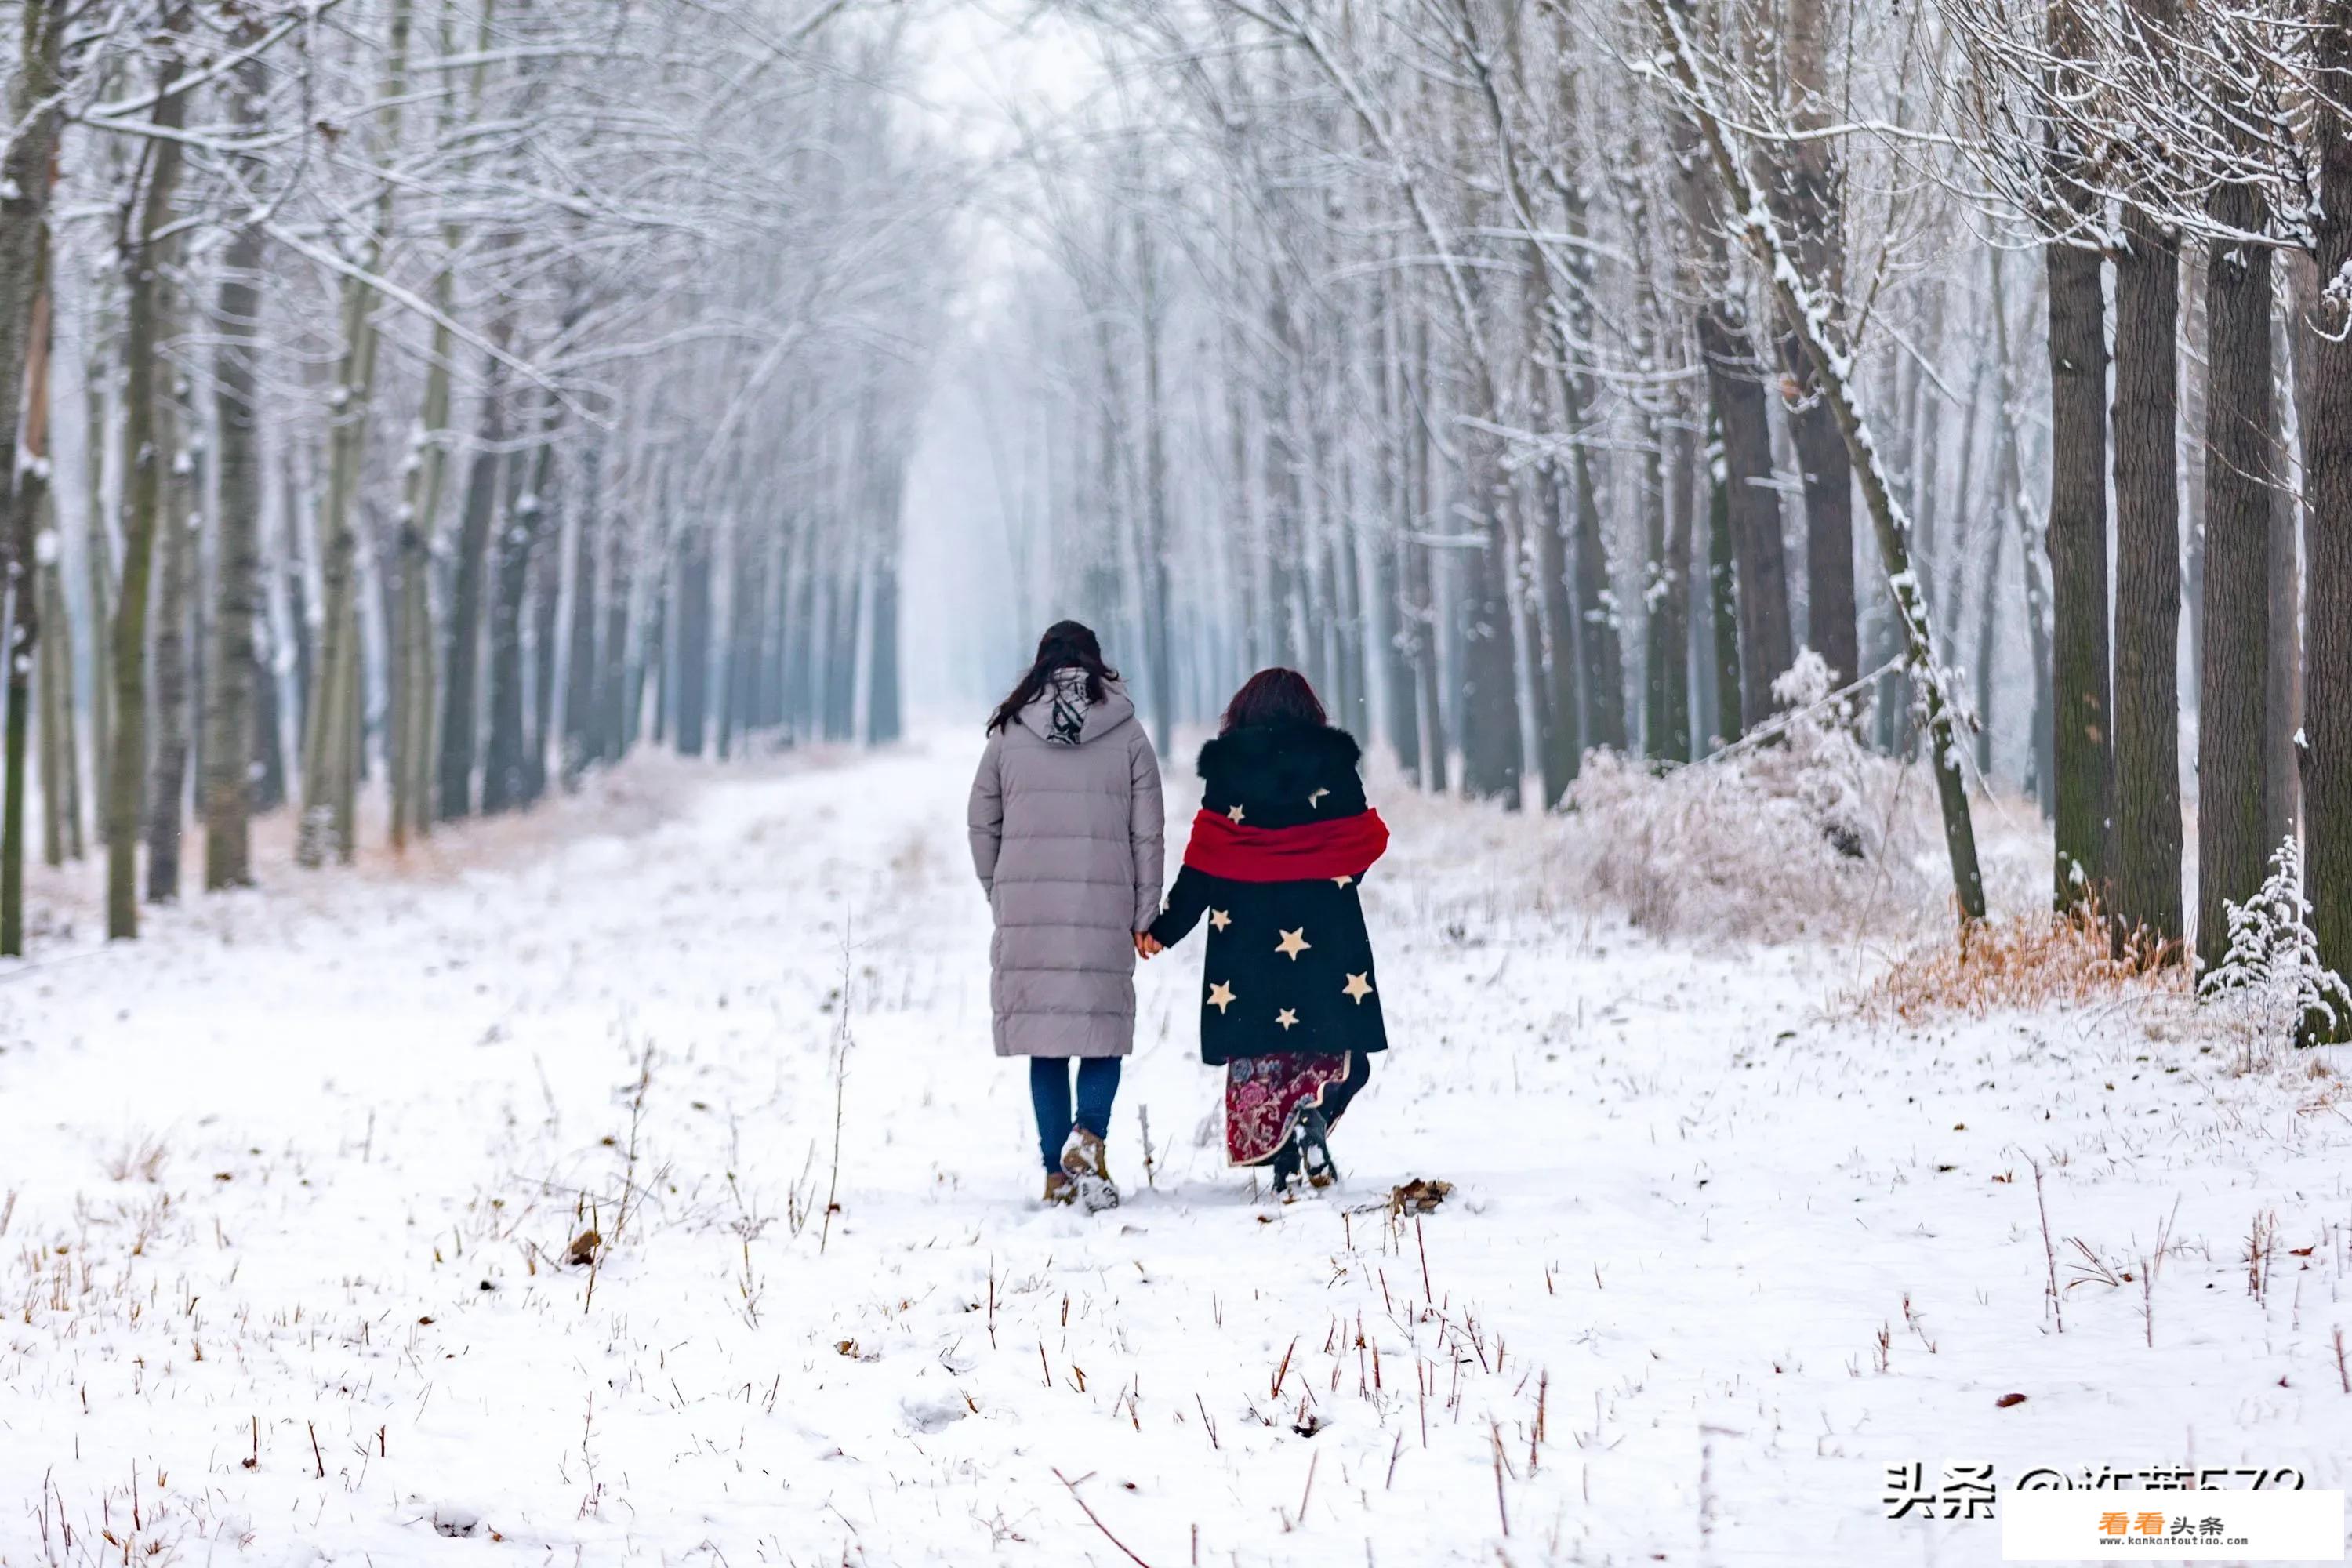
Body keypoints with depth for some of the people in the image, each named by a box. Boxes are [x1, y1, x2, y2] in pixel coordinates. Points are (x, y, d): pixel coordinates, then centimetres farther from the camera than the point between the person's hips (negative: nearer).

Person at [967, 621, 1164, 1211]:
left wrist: (1000, 896, 19)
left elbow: (982, 825, 9)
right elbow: (1148, 833, 3)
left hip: (1026, 906, 1)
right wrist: (1144, 914, 8)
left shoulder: (1008, 732, 5)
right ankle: (1088, 1135, -17)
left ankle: (1058, 1173, 4)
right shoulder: (1128, 735, 3)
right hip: (1105, 909, -1)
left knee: (1046, 1041, 6)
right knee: (1104, 1031, 7)